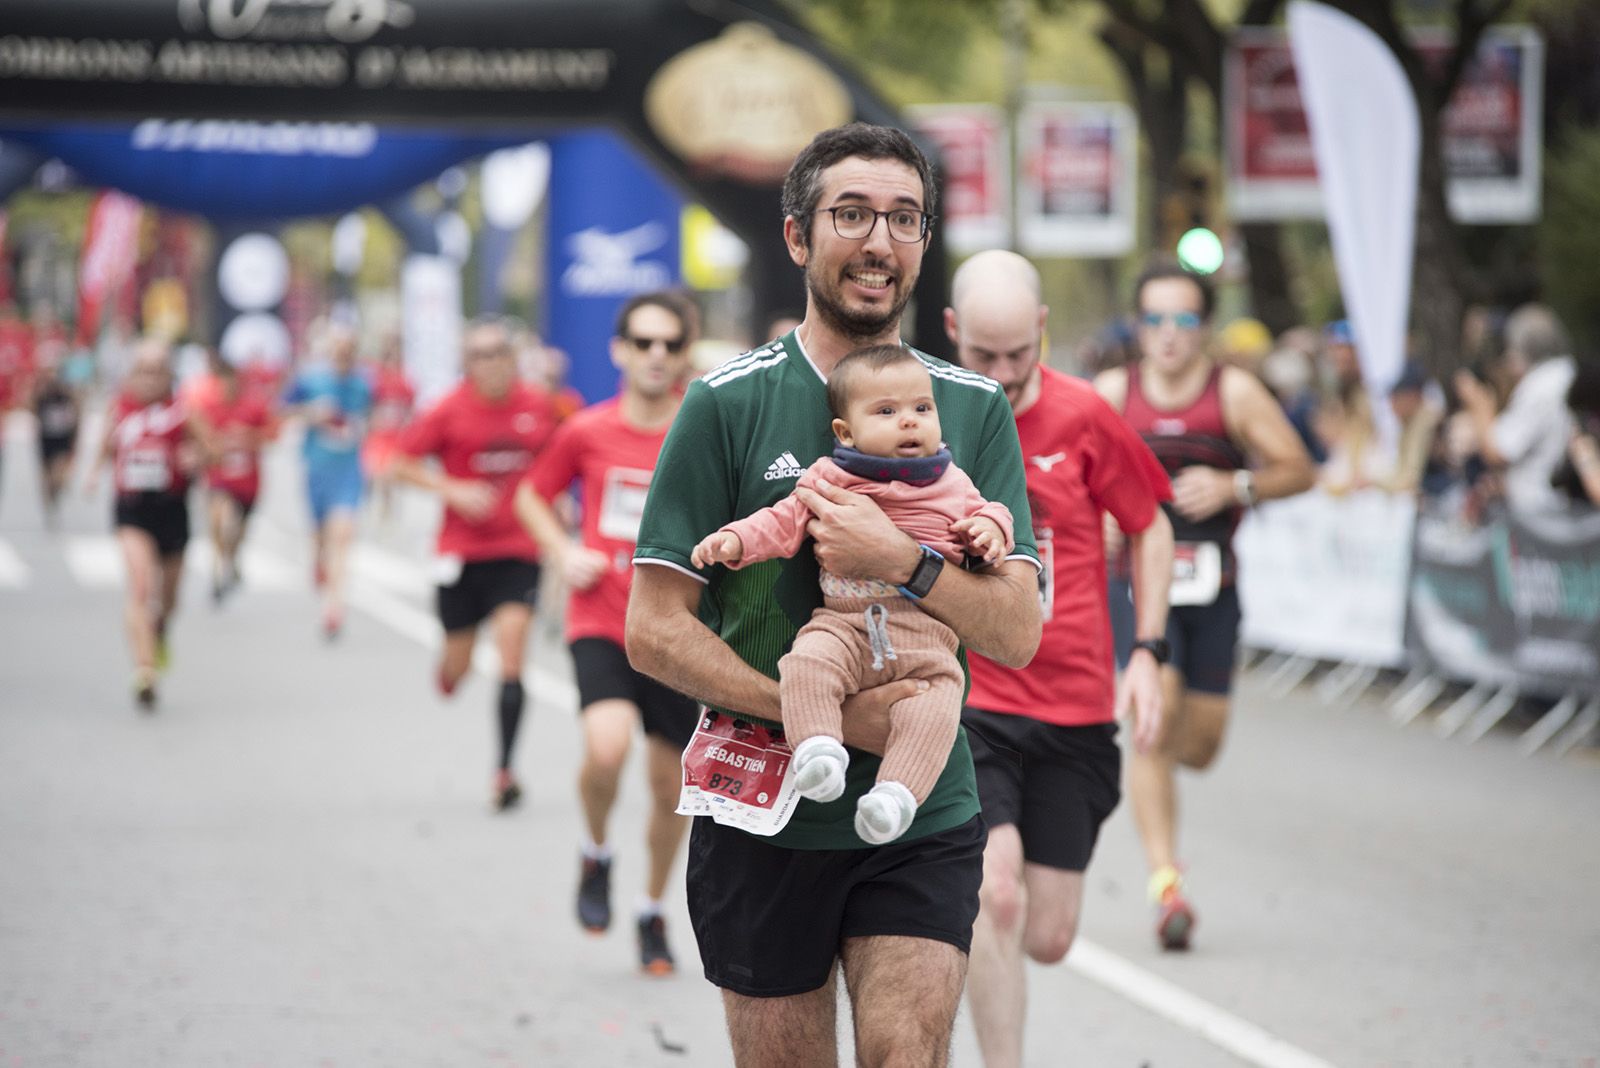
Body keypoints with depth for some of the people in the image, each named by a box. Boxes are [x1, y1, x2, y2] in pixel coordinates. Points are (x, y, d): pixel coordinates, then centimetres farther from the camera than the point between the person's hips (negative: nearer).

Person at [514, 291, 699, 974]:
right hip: (601, 621, -1)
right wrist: (562, 554, 0)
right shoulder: (588, 432, 0)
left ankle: (653, 911, 31)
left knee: (671, 782, 7)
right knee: (607, 746, -26)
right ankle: (596, 854, 5)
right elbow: (532, 494, 16)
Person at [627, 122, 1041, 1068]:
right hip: (762, 821, -1)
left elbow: (1018, 632, -2)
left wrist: (900, 560, -20)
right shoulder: (729, 403, -3)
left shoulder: (976, 409, 5)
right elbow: (653, 632, -6)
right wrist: (827, 714, -16)